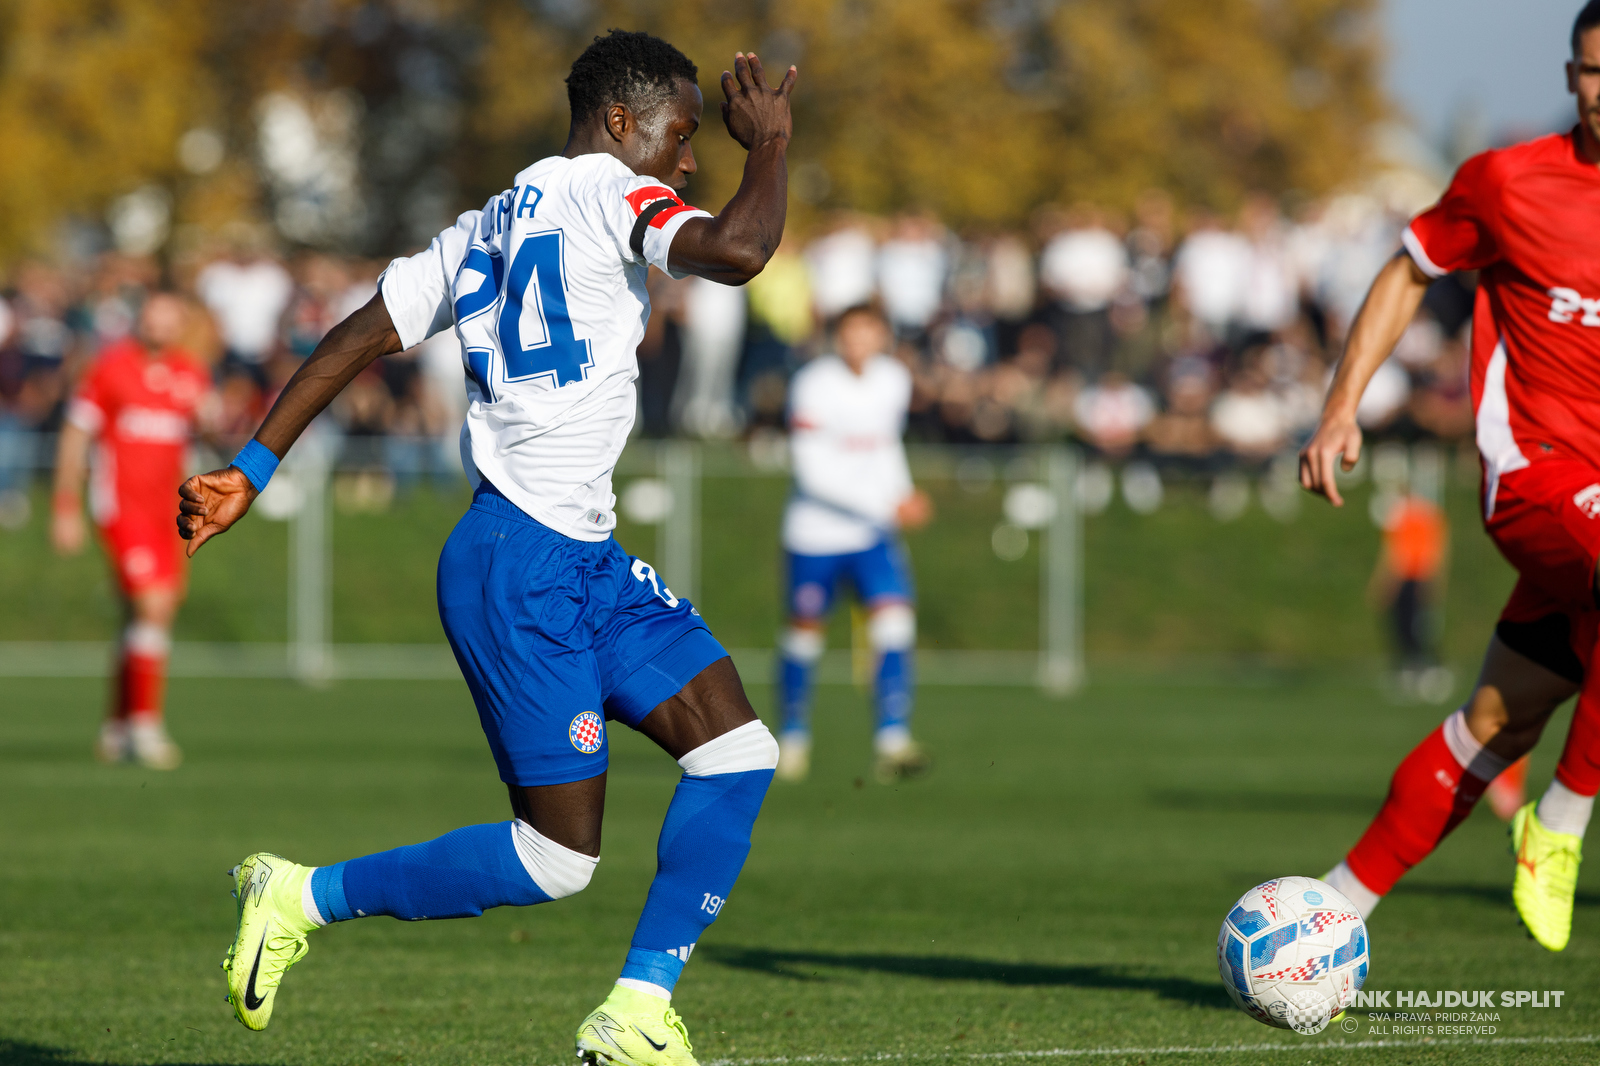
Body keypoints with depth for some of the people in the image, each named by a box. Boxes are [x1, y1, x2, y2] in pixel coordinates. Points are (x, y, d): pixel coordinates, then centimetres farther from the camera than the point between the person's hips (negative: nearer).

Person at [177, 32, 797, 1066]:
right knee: (557, 856, -7)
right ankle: (305, 898, 7)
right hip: (521, 563, -10)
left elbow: (361, 335, 17)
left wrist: (251, 470, 17)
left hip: (587, 558, 10)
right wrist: (771, 144, -7)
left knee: (740, 753, 2)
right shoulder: (607, 189, -8)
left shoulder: (487, 228, 19)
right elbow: (736, 252, -26)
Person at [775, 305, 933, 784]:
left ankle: (892, 742, -18)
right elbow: (813, 471, -20)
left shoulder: (895, 379, 3)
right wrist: (885, 506, -22)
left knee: (895, 622, -14)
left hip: (873, 535, 4)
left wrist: (904, 493, 3)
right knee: (806, 634, 8)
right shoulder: (814, 384, -16)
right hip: (816, 532, -4)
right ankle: (794, 735, 31)